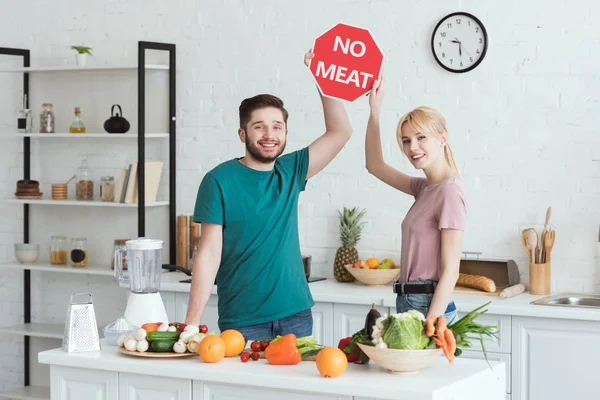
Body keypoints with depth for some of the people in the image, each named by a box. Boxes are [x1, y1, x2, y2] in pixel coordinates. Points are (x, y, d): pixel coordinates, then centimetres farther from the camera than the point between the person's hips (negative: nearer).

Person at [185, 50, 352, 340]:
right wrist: (192, 322, -14)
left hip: (296, 315, 4)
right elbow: (209, 253, -9)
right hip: (242, 322, -4)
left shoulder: (290, 172, 6)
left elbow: (340, 132, 5)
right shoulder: (220, 180, -7)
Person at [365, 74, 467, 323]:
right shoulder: (424, 188, 10)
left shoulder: (450, 192, -14)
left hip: (428, 306, -8)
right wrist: (375, 111, 15)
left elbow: (450, 271, -17)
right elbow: (375, 165, 23)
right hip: (409, 303, 8)